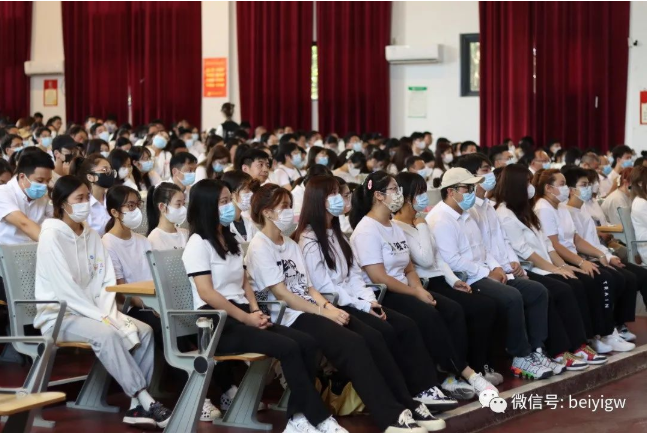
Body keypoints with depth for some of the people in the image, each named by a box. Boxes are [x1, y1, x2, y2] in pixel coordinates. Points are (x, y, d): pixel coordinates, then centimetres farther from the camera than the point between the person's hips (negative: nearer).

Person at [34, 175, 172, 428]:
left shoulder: (91, 236, 9)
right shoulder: (52, 236, -13)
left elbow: (106, 280, 5)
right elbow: (65, 287, -20)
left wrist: (108, 314, -13)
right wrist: (101, 318, -22)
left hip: (89, 313, 8)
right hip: (58, 315, -8)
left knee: (143, 330, -12)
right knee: (106, 334, -33)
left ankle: (138, 405, -16)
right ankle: (147, 402, -30)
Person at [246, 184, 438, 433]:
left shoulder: (290, 245, 18)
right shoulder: (259, 248, -8)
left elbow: (307, 287, 15)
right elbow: (281, 294, -14)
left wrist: (329, 307, -5)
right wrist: (323, 311, -15)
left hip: (311, 311, 8)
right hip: (289, 318, -8)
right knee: (353, 345, -27)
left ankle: (404, 404, -12)